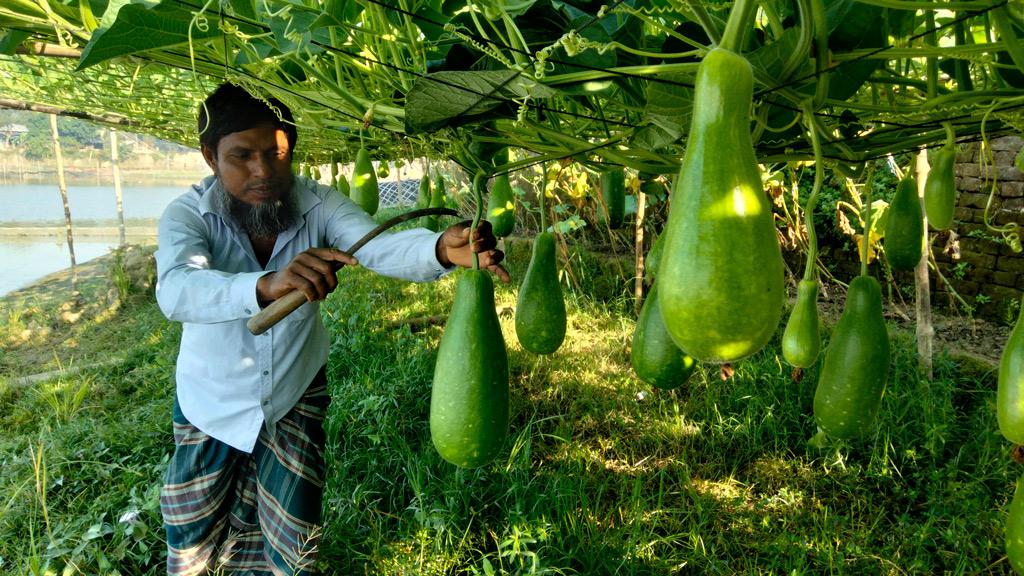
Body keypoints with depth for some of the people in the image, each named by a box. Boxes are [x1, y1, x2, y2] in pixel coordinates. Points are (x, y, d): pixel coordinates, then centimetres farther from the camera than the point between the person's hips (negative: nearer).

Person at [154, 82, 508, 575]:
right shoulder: (188, 214, -23)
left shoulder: (319, 206, -19)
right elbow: (176, 291, -42)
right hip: (212, 400, 0)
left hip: (296, 395, 1)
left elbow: (379, 246, -37)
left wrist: (442, 248, -59)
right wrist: (265, 286, -62)